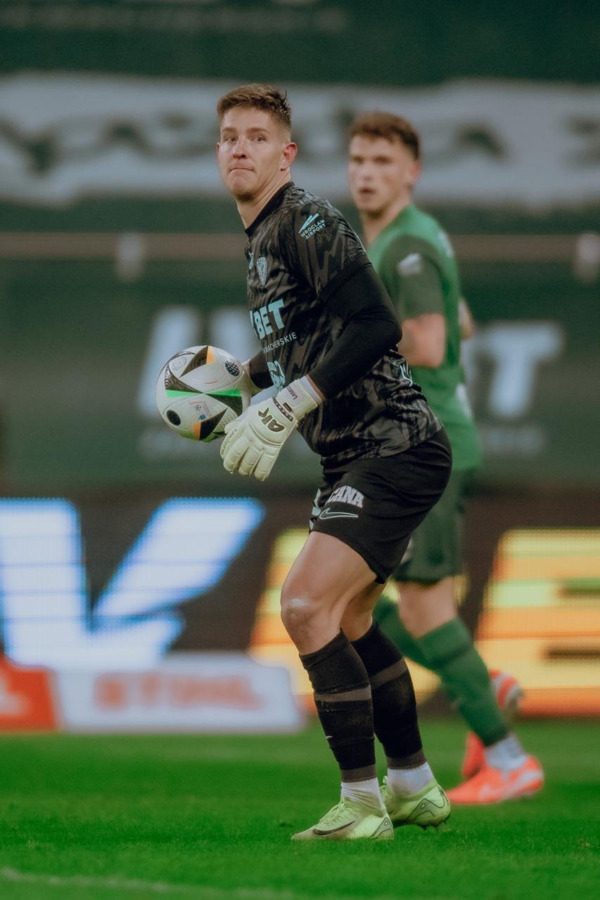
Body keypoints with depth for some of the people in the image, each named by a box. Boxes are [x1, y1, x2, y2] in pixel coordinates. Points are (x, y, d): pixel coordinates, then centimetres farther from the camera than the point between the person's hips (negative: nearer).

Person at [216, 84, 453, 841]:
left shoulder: (307, 222, -15)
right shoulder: (259, 239, 15)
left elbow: (375, 326, -25)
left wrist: (285, 408, -26)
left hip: (395, 450, -11)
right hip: (353, 458, 11)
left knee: (306, 606, -19)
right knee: (346, 623, 21)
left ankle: (363, 803, -13)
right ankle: (415, 790, 34)